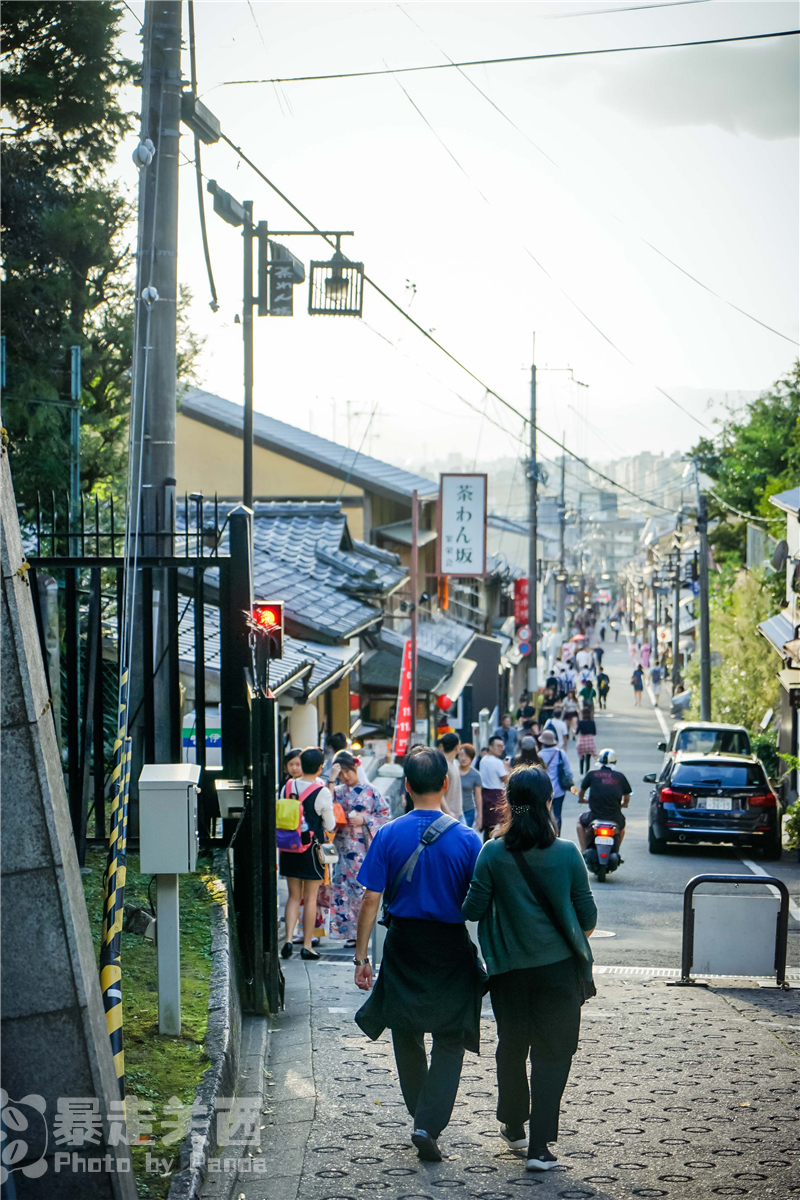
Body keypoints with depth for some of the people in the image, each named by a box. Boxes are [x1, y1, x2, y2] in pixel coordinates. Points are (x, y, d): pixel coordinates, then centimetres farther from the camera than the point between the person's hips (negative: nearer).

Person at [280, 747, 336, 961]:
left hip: (289, 847, 4)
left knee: (294, 896, 12)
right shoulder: (322, 792, -13)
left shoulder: (288, 787, 0)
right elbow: (330, 826, -5)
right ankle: (307, 946, 8)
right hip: (311, 848, -4)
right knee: (310, 898, 5)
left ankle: (288, 939, -1)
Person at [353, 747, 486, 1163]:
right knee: (450, 1042, 6)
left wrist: (361, 956, 0)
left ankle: (422, 1116, 29)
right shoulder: (466, 839, -9)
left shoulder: (388, 835, -7)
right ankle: (429, 1125, -7)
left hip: (403, 946, 2)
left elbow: (371, 899, -7)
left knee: (407, 1036, 18)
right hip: (451, 949, -1)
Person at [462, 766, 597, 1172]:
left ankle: (513, 1126, 36)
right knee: (551, 1052, 4)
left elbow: (474, 909, -6)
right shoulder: (567, 853, -8)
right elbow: (587, 914, -1)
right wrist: (579, 940, 20)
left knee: (511, 1045, 21)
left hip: (509, 968, 1)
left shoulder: (493, 853, -8)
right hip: (559, 966, -1)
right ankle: (539, 1145, -2)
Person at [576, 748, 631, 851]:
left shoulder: (592, 774, 1)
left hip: (595, 817, -2)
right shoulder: (620, 776, 4)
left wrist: (581, 799, 37)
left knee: (580, 821, 31)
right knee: (622, 827, 38)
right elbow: (627, 797, 12)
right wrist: (624, 804, 35)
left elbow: (582, 790, 14)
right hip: (615, 819, 2)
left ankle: (584, 851, 20)